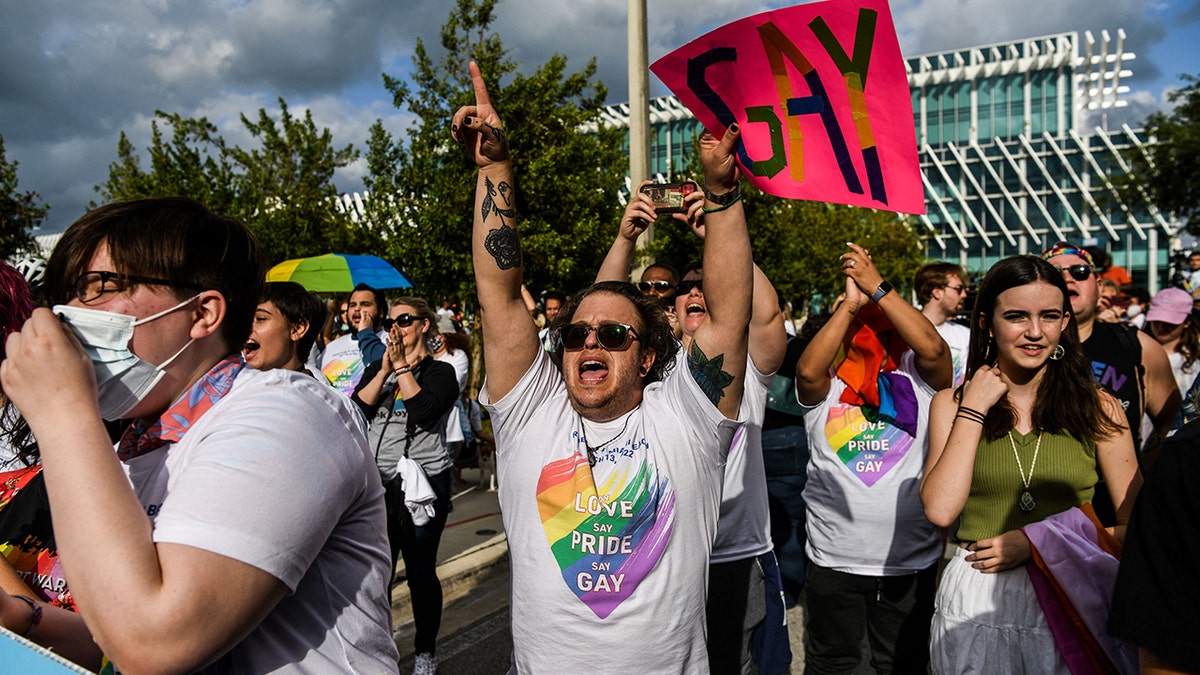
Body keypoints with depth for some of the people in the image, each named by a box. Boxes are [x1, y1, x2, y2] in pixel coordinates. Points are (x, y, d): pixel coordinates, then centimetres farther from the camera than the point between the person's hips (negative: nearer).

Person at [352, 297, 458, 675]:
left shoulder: (440, 371, 0)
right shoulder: (377, 369, 13)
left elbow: (425, 412, -18)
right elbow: (357, 410, -3)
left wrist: (402, 367, -11)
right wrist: (385, 370, -9)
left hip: (424, 480, -3)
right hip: (380, 480, 4)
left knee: (420, 572, 4)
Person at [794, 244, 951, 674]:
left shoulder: (918, 376, -2)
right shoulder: (827, 383, -3)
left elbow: (933, 348, -22)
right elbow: (807, 370, -24)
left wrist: (878, 287, -18)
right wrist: (850, 304, -19)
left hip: (911, 561, 1)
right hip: (833, 559, 0)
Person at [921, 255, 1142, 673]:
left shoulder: (1097, 408, -1)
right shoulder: (951, 403, -1)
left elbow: (1135, 528, 0)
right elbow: (941, 510, -14)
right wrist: (974, 409, -11)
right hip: (975, 605, 0)